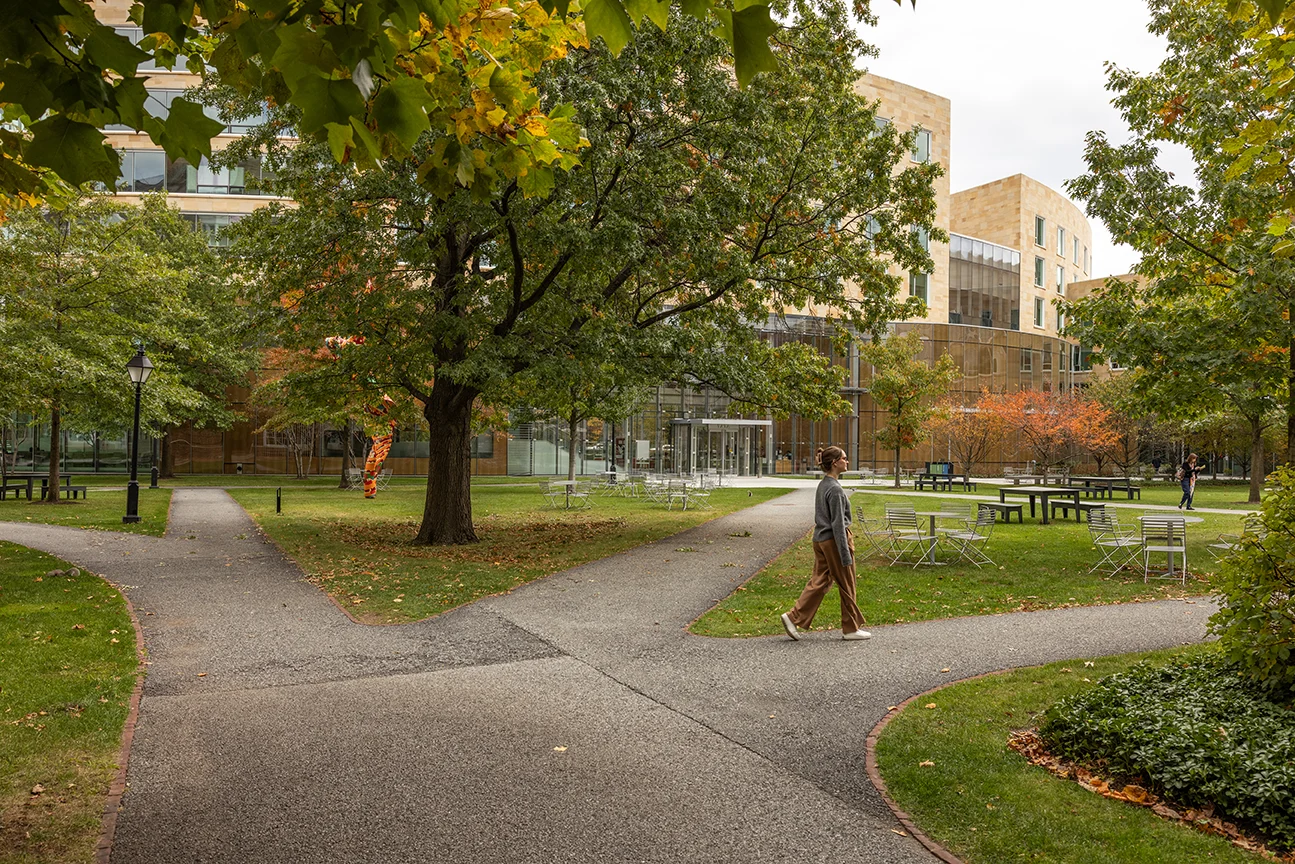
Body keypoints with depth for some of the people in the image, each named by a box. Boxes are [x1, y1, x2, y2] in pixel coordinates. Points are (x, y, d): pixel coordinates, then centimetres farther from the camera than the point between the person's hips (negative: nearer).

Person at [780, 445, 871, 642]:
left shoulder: (823, 484, 11)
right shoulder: (835, 489, -18)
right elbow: (838, 523, -20)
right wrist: (845, 554, -19)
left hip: (820, 539, 9)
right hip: (834, 540, -9)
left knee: (818, 582, 8)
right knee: (846, 585, 4)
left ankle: (794, 617, 1)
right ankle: (851, 629, 15)